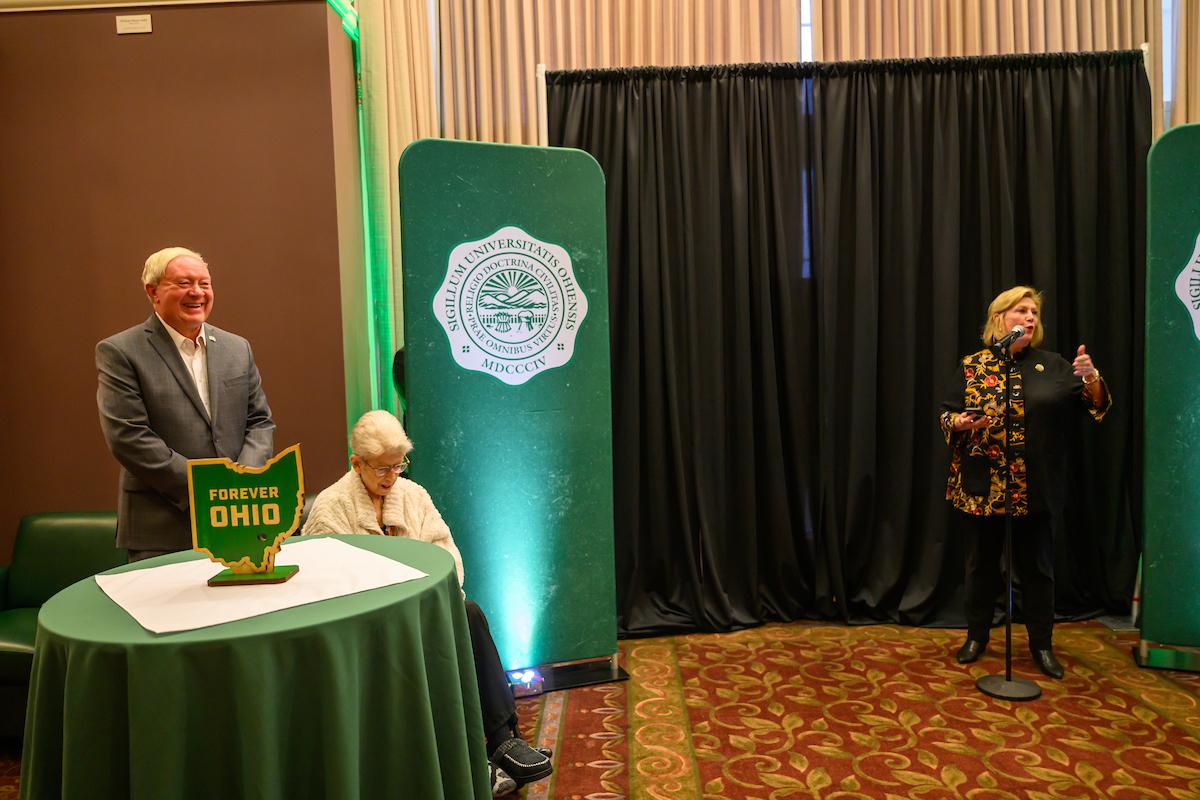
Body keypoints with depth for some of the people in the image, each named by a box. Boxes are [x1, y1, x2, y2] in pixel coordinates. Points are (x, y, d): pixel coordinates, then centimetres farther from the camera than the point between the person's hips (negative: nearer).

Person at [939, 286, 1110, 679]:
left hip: (1035, 489, 1)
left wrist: (1092, 377, -23)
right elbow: (946, 414, 4)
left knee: (1037, 567, 10)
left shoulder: (1052, 366, 4)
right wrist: (959, 423, -18)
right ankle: (976, 636, 27)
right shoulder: (972, 366, 2)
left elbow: (1096, 405, -3)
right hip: (981, 486, -1)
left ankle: (1042, 644, 26)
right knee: (981, 563, 11)